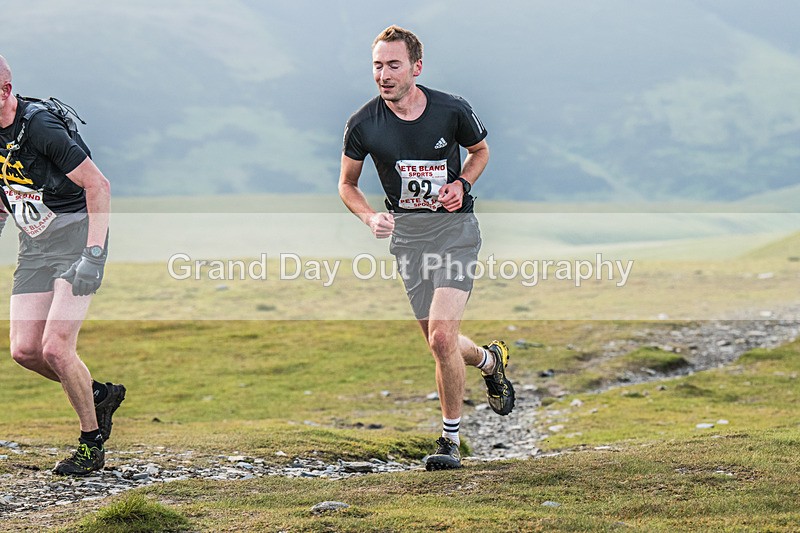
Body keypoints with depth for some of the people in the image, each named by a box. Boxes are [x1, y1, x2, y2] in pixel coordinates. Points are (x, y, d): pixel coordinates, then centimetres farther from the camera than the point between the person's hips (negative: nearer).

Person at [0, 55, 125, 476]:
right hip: (34, 248, 7)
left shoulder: (40, 128, -22)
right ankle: (100, 396, 22)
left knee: (55, 348, -16)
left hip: (76, 238, -7)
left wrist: (93, 255, -25)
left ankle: (92, 444, 4)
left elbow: (98, 185, -21)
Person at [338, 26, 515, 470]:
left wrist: (461, 184, -8)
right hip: (406, 232, 3)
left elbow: (480, 151, 11)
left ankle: (450, 438, 0)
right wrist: (370, 217, -12)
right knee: (440, 344, 9)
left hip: (454, 225, -3)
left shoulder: (452, 111, -10)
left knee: (441, 337, -17)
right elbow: (347, 185, 7)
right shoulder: (362, 124, -8)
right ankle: (490, 360, 44)